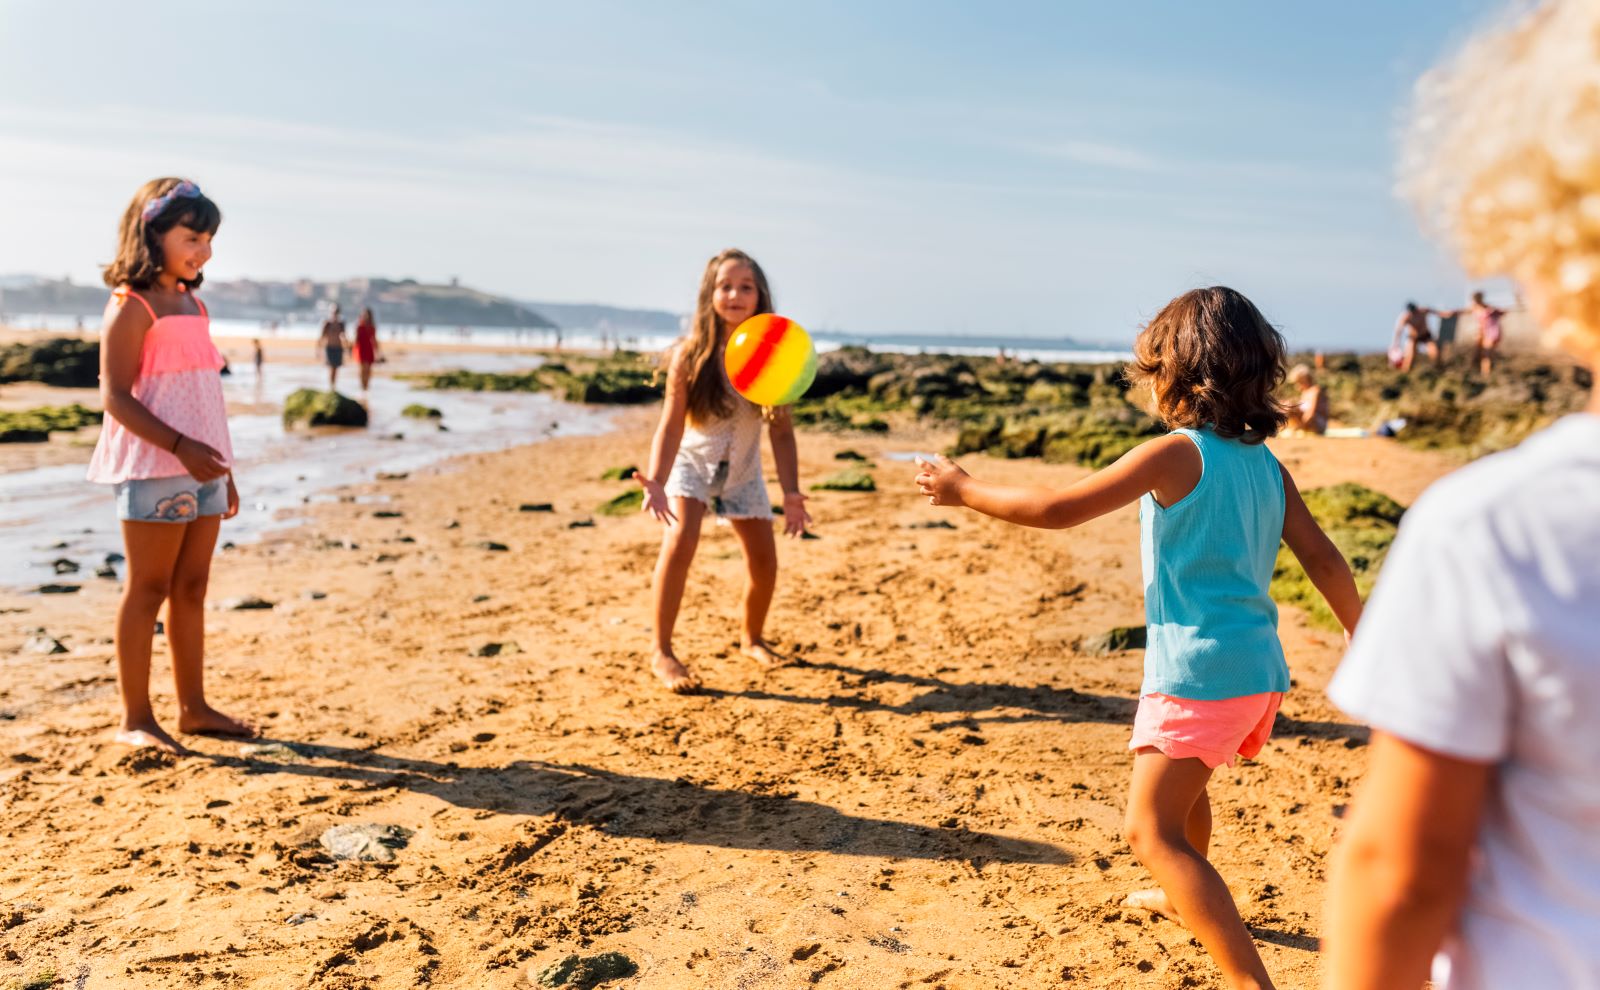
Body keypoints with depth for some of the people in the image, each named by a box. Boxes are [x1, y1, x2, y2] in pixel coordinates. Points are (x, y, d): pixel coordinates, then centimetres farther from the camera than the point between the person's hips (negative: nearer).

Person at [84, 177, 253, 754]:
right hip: (153, 467, -7)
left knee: (191, 587, 10)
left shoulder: (191, 303, 15)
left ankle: (193, 707, 18)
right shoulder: (132, 306, -8)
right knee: (148, 588, -3)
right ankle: (135, 718, 5)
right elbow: (114, 396, -14)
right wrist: (180, 446, -24)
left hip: (200, 467, 8)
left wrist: (224, 470, 18)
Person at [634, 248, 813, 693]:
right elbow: (671, 426, -27)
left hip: (743, 468, 3)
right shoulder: (690, 355, -24)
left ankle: (752, 638, 33)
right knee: (680, 542, -25)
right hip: (691, 461, -3)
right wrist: (657, 482, -42)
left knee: (764, 561, 4)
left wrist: (791, 493, -24)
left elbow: (781, 431, -16)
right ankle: (662, 653, -12)